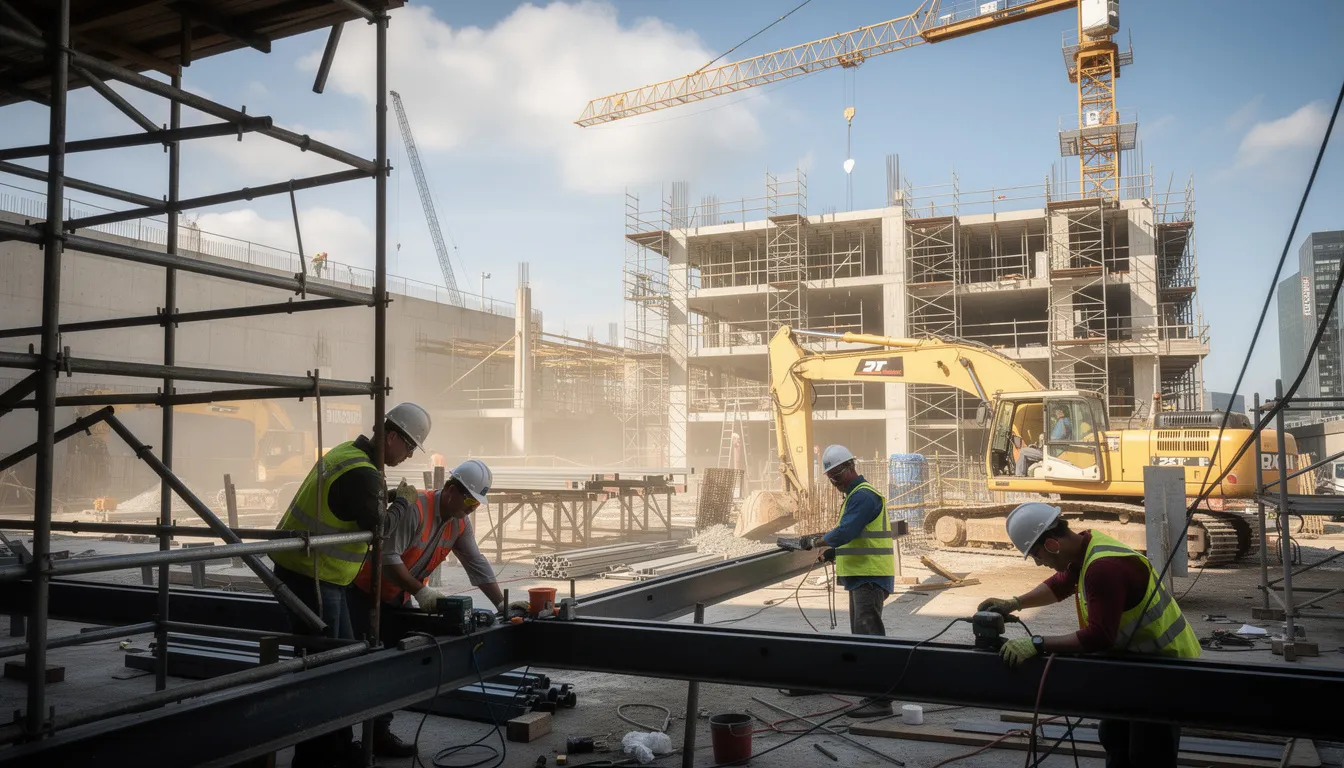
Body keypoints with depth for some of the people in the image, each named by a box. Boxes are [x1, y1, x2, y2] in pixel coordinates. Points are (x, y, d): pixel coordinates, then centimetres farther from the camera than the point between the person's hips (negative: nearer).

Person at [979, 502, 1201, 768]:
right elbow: (1059, 585, 16)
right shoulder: (1083, 549, -2)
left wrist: (1037, 644, -34)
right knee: (1114, 740, 20)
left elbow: (1099, 637, -36)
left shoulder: (1104, 566, -33)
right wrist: (1015, 603, 4)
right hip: (1136, 657, 10)